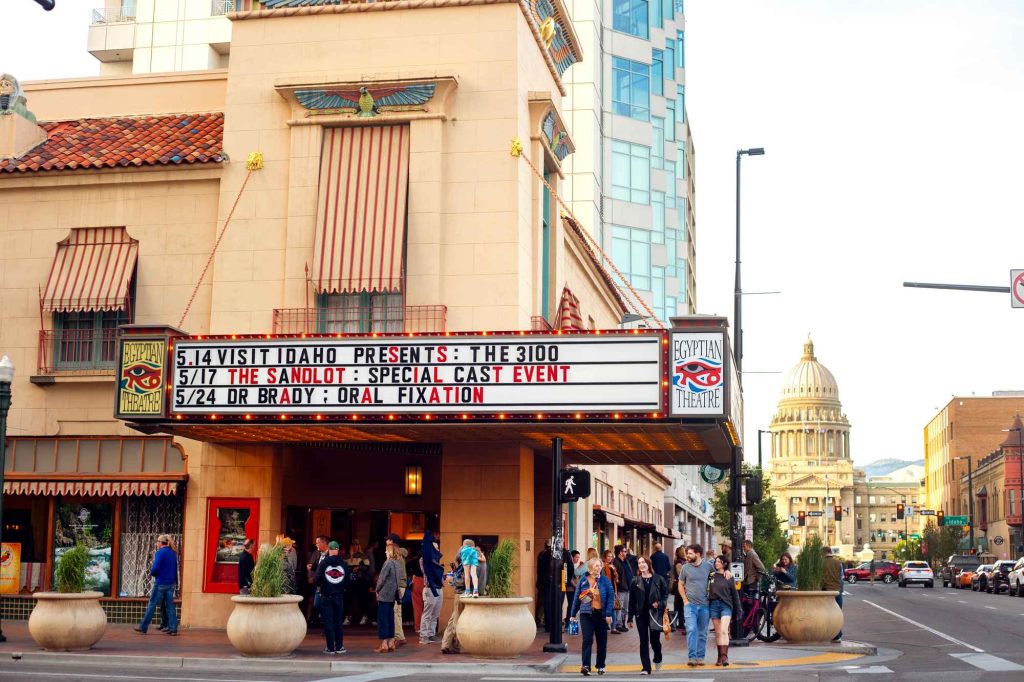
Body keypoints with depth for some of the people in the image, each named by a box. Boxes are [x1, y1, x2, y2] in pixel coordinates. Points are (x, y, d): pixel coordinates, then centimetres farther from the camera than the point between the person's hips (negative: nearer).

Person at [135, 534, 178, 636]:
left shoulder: (160, 553, -12)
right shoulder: (173, 553, 9)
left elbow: (155, 568, -21)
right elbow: (175, 569, 14)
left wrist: (151, 573, 0)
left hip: (160, 584, -6)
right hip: (171, 584, 6)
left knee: (152, 605, 2)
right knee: (170, 606, 7)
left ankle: (143, 627, 7)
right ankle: (173, 628, 2)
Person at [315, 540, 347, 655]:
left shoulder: (323, 562, -6)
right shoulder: (343, 563, 1)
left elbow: (316, 578, -7)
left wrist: (317, 587, 12)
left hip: (326, 596, -2)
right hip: (339, 596, 2)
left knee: (328, 622, 2)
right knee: (339, 622, 11)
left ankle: (330, 648, 2)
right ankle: (339, 647, 12)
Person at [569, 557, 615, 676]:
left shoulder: (605, 580, 0)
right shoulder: (583, 581, 5)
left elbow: (611, 597, -4)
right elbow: (577, 598, 8)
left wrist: (608, 614, -12)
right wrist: (573, 614, 8)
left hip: (601, 614, 0)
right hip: (586, 614, 0)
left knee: (602, 642, 7)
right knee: (587, 640, -12)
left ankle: (601, 666, 19)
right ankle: (586, 666, -16)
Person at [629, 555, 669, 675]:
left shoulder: (658, 579, -1)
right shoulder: (635, 581, 3)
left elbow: (665, 594, 4)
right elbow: (631, 600, 4)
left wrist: (660, 604, -15)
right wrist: (630, 617, 1)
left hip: (655, 614, -1)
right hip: (641, 615, 1)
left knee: (655, 640, 5)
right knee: (644, 641, 1)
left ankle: (657, 659, 35)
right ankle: (646, 667, 5)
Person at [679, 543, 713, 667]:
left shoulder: (708, 566, 2)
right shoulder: (685, 567, 1)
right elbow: (681, 585, 9)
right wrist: (685, 600, -1)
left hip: (704, 605, 1)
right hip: (690, 604, -1)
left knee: (702, 633, 7)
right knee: (691, 630, -14)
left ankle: (700, 657, 16)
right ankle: (691, 657, -15)